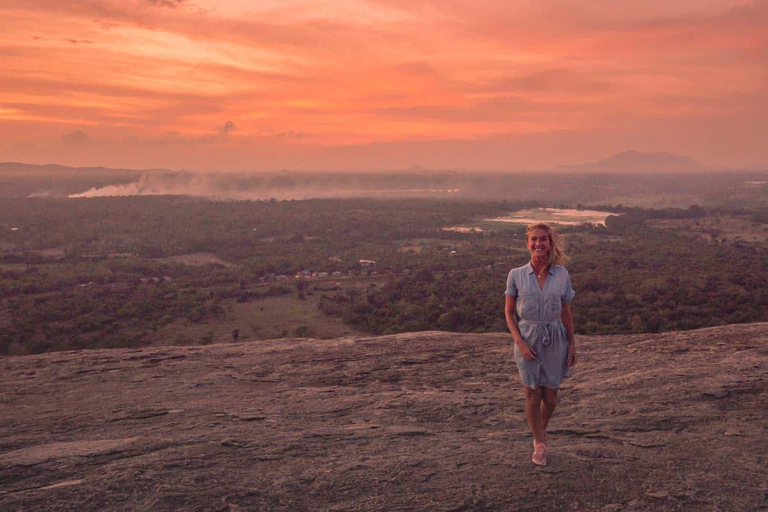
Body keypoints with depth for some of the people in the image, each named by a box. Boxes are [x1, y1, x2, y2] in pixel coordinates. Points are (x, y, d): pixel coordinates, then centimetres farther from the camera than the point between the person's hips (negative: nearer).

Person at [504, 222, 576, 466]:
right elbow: (509, 311, -1)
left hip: (555, 340, 1)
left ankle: (541, 430, 41)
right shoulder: (516, 275, -7)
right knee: (532, 395, 8)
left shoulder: (562, 274, -3)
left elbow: (566, 312, 5)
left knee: (550, 395, 11)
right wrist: (520, 342, -10)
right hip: (527, 341, -1)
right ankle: (539, 443, 29)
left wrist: (572, 344, 5)